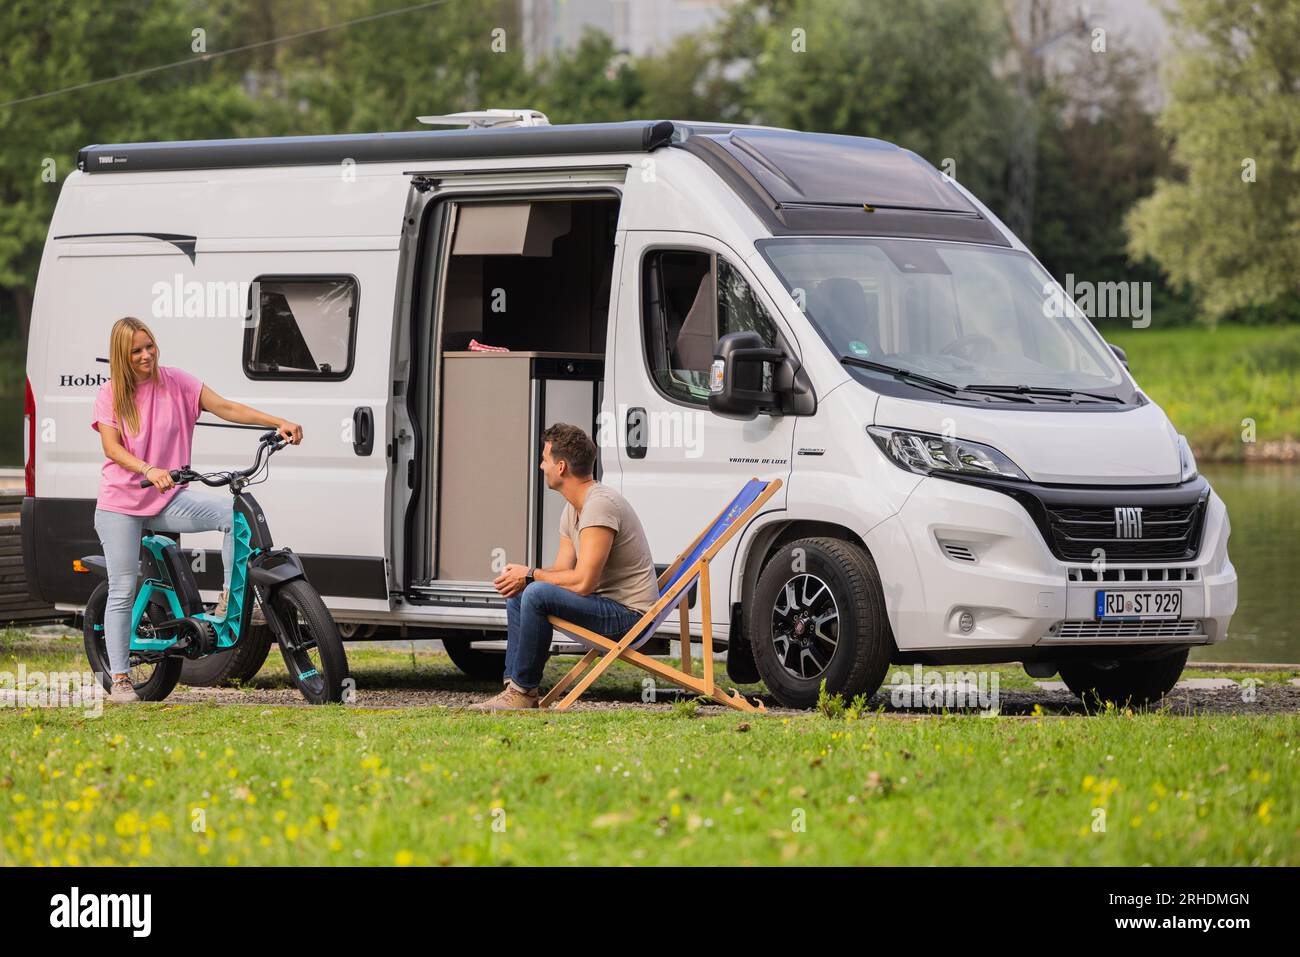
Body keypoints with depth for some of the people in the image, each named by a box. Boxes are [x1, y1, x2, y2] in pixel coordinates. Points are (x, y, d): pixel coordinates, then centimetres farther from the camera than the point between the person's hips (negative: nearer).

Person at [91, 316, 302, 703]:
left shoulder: (174, 382, 0)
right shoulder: (109, 395, -4)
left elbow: (225, 407, -6)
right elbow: (112, 448, -17)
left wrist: (278, 423, -19)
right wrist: (148, 470, -36)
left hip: (168, 499, 1)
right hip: (121, 503, -1)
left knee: (236, 510, -24)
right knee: (123, 591, -1)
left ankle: (230, 599, -14)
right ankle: (120, 678, 7)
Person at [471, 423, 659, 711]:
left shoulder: (600, 505, -22)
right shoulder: (572, 509, 11)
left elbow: (583, 582, -26)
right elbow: (562, 570, 13)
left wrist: (530, 575, -13)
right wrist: (519, 575, -6)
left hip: (629, 613, -11)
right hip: (605, 603, 11)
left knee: (537, 595, -26)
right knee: (516, 595, 16)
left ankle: (523, 692, -15)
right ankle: (515, 687, 9)